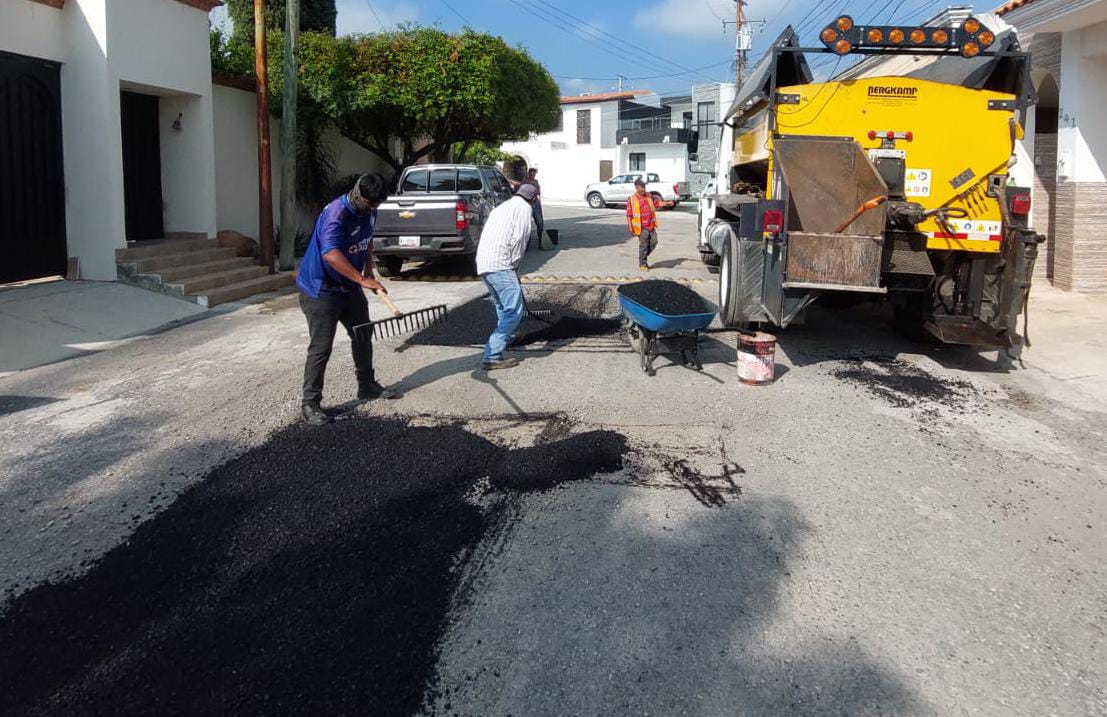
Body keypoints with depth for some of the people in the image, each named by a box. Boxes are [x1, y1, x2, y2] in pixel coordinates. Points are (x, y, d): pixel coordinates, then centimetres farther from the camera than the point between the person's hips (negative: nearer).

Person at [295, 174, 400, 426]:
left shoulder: (369, 211, 1)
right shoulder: (336, 214, -26)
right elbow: (330, 254, -40)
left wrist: (368, 269, 7)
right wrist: (362, 279, -43)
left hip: (350, 287, 9)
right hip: (320, 290, -9)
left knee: (363, 336, 18)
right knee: (321, 348, -9)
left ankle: (367, 386, 35)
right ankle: (310, 403, -2)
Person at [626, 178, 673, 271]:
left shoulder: (648, 196, 10)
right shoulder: (632, 199, -8)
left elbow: (656, 203, 25)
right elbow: (629, 215, -9)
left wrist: (667, 203, 10)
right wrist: (630, 228, -12)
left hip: (651, 226, 6)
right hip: (642, 227, -6)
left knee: (654, 242, 5)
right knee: (643, 245, -2)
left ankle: (644, 257, 27)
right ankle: (642, 264, 11)